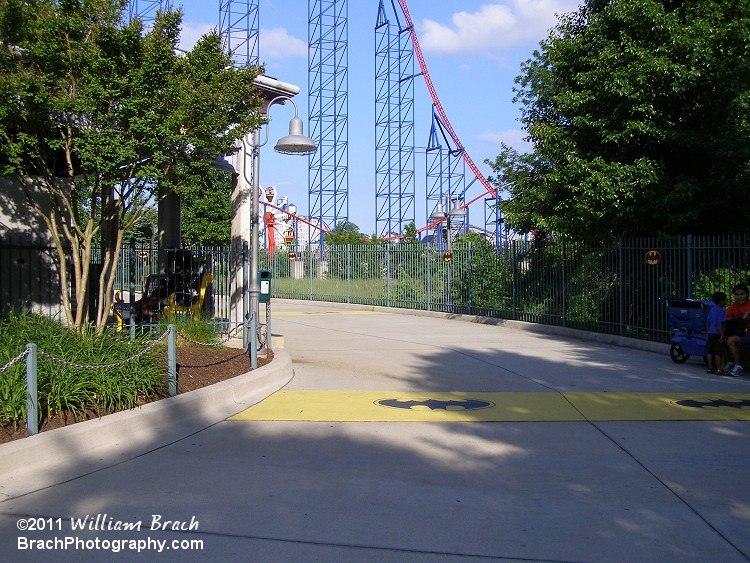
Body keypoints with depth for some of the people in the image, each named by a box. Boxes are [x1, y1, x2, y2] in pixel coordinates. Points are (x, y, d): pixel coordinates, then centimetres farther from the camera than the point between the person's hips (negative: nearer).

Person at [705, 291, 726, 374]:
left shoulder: (712, 309, 12)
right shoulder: (721, 311, -14)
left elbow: (707, 321, 18)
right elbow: (719, 323, -21)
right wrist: (722, 334, -20)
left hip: (711, 333, 8)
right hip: (717, 333, -8)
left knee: (709, 351, 8)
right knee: (718, 352, -4)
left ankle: (710, 368, 13)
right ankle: (718, 369, -3)